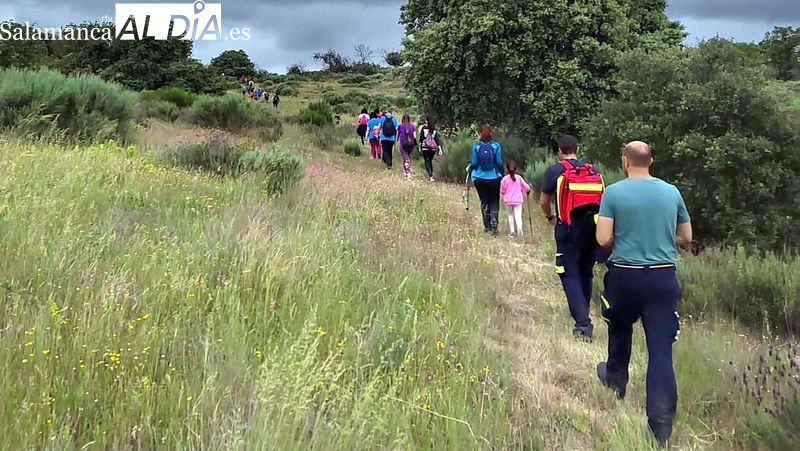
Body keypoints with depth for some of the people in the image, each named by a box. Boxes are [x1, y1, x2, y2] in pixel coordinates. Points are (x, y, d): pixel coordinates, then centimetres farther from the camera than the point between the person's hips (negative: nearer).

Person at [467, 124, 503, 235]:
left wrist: (469, 168, 17)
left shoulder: (476, 146, -7)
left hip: (479, 178, 1)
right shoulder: (496, 146, -8)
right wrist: (502, 175, 8)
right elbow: (499, 162, -6)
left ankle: (487, 227, 13)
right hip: (494, 178, -1)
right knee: (494, 202, 9)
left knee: (484, 202, 11)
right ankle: (494, 225, -7)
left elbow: (474, 163, -4)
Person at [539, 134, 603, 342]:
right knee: (586, 272, 18)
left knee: (570, 275, -2)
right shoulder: (593, 170, 10)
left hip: (569, 228, -4)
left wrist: (550, 218, 25)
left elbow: (543, 202, 5)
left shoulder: (554, 171, 0)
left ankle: (583, 323, -13)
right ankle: (583, 313, 30)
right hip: (593, 226, 4)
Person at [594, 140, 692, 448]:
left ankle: (616, 381, 50)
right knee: (661, 349, -1)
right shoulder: (672, 192, 3)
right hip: (663, 277, 1)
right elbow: (685, 238, 12)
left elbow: (603, 240, -11)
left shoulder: (614, 192, -7)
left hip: (625, 275, -1)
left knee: (620, 330, 27)